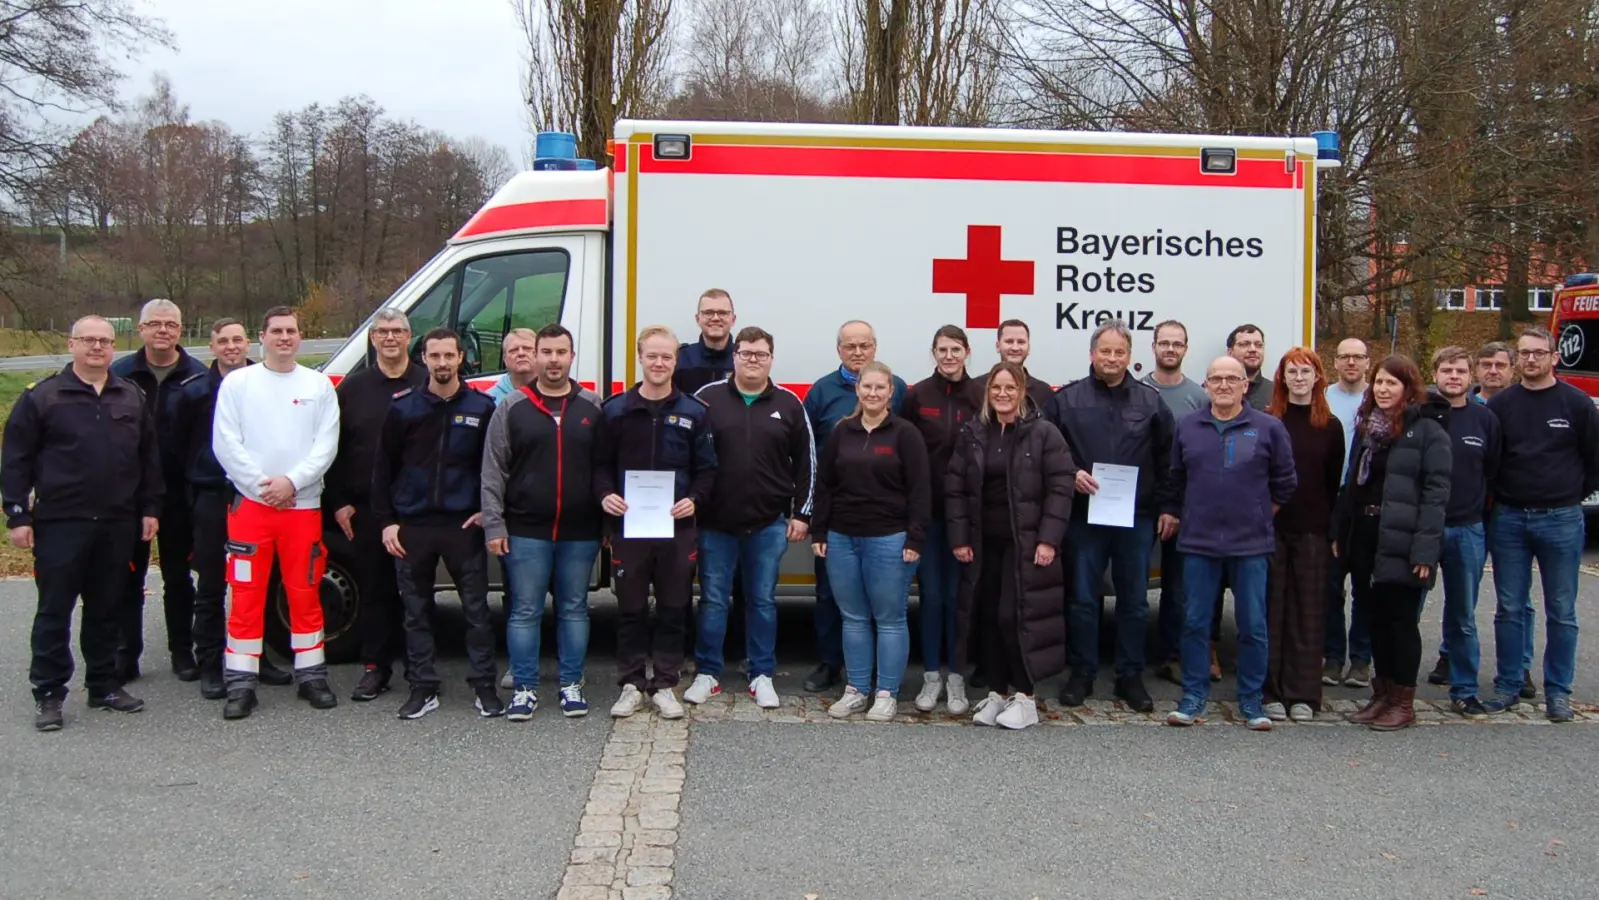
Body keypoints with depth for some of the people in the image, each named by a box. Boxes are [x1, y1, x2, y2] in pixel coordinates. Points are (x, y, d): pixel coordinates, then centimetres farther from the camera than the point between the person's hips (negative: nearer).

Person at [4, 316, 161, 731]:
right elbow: (16, 460, -2)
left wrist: (150, 508, 9)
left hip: (117, 524, 4)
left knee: (106, 610, 11)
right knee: (54, 611, 2)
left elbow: (149, 458, 15)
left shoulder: (132, 397, 11)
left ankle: (105, 685, 21)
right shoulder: (41, 397, -1)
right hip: (59, 523, -3)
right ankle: (49, 694, 9)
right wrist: (18, 515, -6)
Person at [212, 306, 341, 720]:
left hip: (303, 504, 1)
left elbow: (326, 445, -1)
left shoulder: (319, 385, 7)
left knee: (305, 594, 6)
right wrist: (261, 484, -11)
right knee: (246, 596, 1)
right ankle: (240, 684, 7)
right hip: (250, 503, 0)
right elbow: (225, 443, -2)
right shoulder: (237, 383, 5)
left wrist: (292, 482, -13)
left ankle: (311, 676, 16)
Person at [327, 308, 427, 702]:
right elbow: (335, 448, 9)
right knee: (373, 588, 7)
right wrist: (339, 502, 3)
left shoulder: (428, 384, 2)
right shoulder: (353, 387, 9)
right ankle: (375, 667, 16)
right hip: (367, 508, 2)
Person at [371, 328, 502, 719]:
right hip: (411, 526, 1)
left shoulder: (481, 407, 1)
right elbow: (383, 467, 5)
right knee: (416, 612, 8)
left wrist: (486, 510, -2)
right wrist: (386, 521, 0)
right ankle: (423, 688, 18)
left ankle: (484, 686, 12)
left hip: (463, 525, -1)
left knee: (476, 609, 3)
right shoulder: (403, 407, 3)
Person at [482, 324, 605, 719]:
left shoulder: (593, 407, 6)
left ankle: (571, 685, 20)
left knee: (574, 609, 9)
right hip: (525, 531, -1)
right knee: (524, 611, 3)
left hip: (579, 533, 1)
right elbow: (493, 471, 1)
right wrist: (494, 524, -5)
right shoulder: (511, 408, 3)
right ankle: (524, 688, 13)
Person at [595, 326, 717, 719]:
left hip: (677, 525, 0)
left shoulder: (693, 412, 5)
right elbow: (601, 463, 8)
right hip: (628, 525, 0)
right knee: (631, 609, 7)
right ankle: (631, 684, 18)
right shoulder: (615, 410, 5)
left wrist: (694, 499, -10)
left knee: (674, 609, 7)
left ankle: (664, 685, 18)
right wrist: (605, 494, -10)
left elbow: (706, 468, 6)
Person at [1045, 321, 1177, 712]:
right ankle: (1082, 674, 17)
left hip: (1137, 518, 1)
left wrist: (1168, 507, 2)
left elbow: (1167, 460, 6)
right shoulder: (1066, 399, 2)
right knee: (1084, 599, 6)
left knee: (1134, 602, 8)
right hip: (1084, 516, -1)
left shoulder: (1151, 401, 5)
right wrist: (1070, 474, -13)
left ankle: (1130, 676, 19)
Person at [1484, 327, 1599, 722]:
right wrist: (1497, 497, 4)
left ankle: (1558, 690, 14)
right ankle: (1509, 685, 15)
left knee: (1561, 612, 5)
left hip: (1561, 521, -1)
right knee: (1510, 609, 7)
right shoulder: (1500, 404, 3)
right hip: (1508, 519, 1)